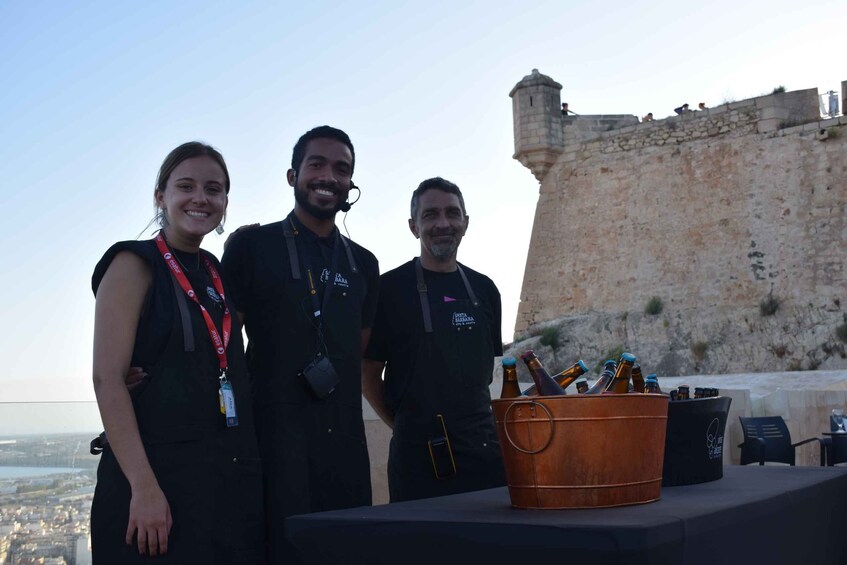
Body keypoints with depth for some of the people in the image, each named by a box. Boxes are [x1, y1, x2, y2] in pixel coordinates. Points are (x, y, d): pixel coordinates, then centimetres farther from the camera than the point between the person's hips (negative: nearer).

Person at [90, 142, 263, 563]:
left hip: (232, 480, 6)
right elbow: (107, 379, -14)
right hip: (161, 475, -6)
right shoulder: (135, 265, -4)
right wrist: (143, 487, -20)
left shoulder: (218, 275, 14)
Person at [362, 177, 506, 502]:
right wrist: (404, 425, 0)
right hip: (419, 453, -4)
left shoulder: (483, 289, 12)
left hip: (484, 448, 4)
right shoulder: (391, 289, -2)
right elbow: (368, 372, 1)